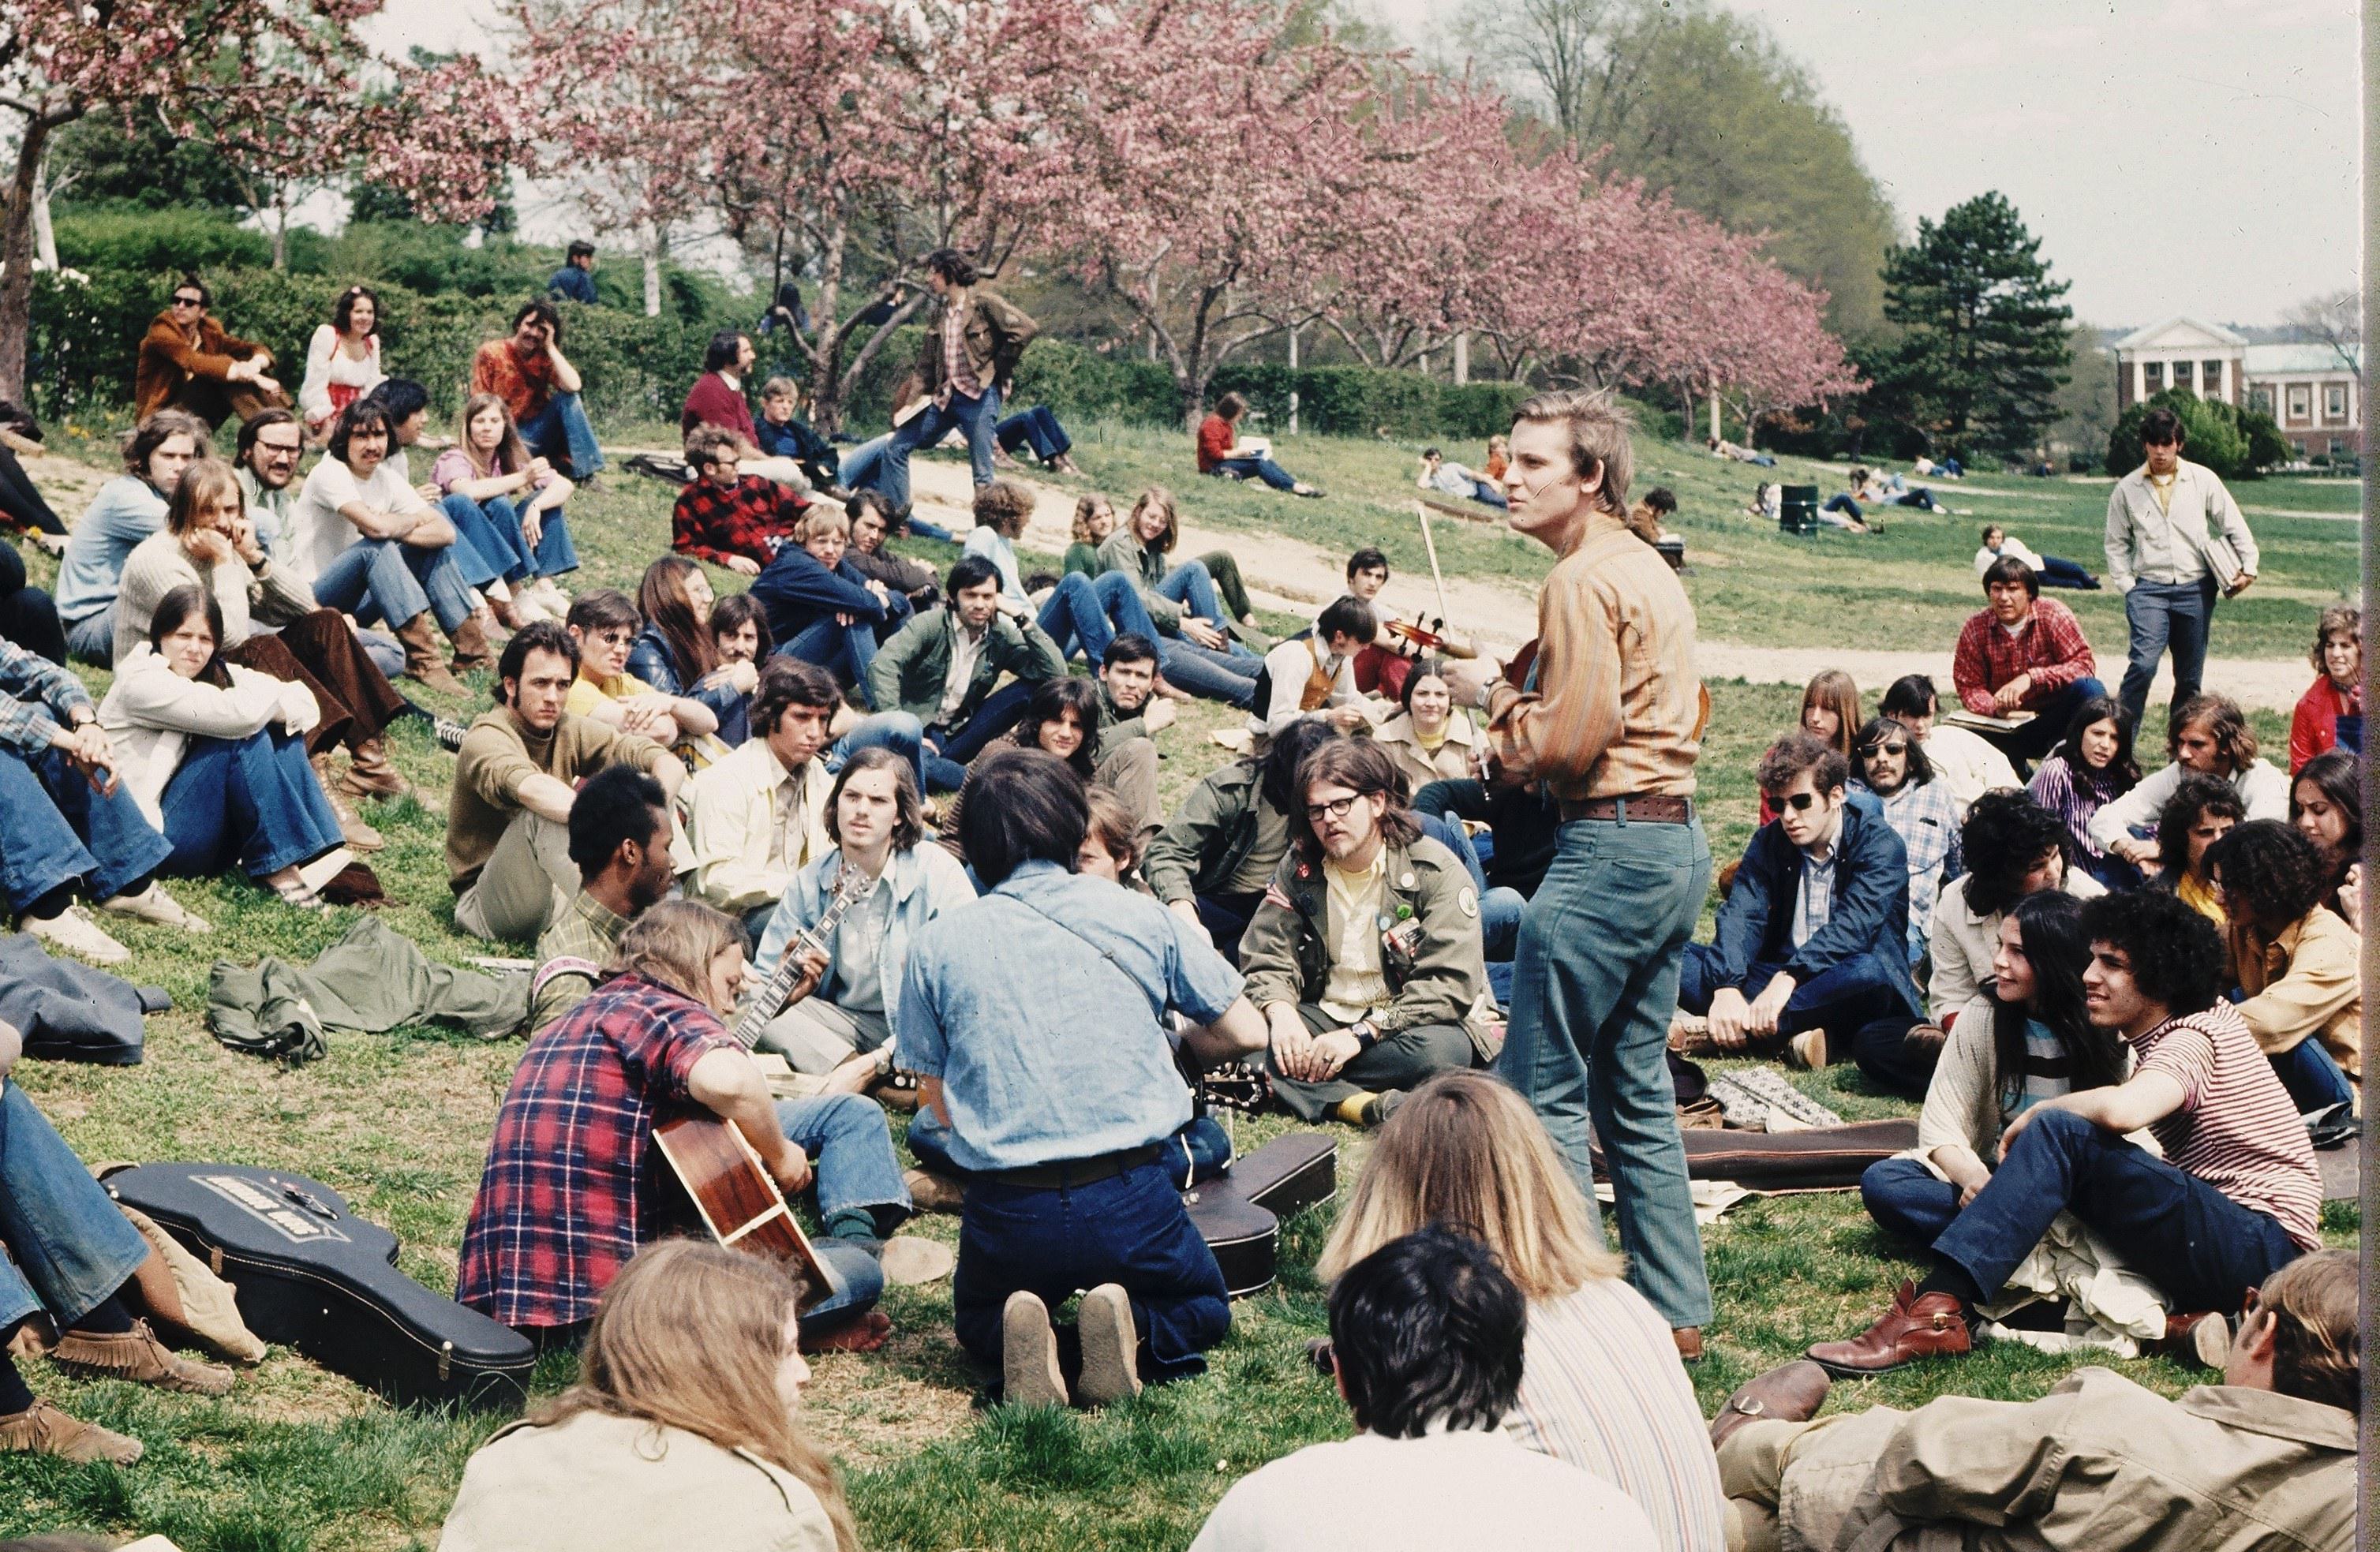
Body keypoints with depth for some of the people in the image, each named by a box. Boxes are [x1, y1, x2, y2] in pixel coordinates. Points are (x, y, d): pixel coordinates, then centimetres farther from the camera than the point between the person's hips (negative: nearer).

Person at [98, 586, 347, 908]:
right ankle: (276, 866, -23)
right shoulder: (141, 682, -14)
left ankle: (314, 855, -18)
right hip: (152, 833, -8)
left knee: (283, 732, -5)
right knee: (245, 737, -22)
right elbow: (239, 713, -27)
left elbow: (305, 706, 0)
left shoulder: (216, 673, 11)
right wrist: (279, 695, -8)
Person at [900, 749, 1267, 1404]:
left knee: (979, 1324, 32)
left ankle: (1021, 1348, -4)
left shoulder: (936, 945, 1)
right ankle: (1130, 1332, -5)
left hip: (1007, 1212, 1)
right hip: (1130, 1200, 0)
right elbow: (1245, 1033, 10)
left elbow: (937, 1104, 6)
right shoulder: (1138, 916, 2)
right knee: (1203, 1309, 29)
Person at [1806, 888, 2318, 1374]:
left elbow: (2121, 1110, -31)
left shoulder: (2194, 1037, -10)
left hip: (2265, 1245, -10)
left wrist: (2038, 1115, -13)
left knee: (2061, 1133, -25)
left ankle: (1938, 1312, -32)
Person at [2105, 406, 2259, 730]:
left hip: (2196, 589, 2)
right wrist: (2126, 585, 2)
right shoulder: (2127, 489, 5)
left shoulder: (2203, 479, 5)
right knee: (2144, 662, -21)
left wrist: (2248, 567, 4)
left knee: (2190, 677, 6)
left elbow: (2235, 525, 11)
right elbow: (2116, 543, 11)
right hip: (2149, 588, -2)